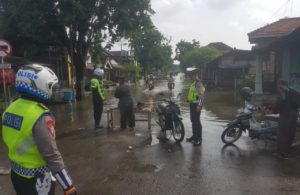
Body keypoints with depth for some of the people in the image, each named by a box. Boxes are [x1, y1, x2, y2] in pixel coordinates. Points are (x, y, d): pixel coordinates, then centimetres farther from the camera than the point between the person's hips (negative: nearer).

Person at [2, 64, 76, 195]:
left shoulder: (11, 108, -3)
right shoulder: (40, 116, -27)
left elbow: (13, 141, 9)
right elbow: (51, 155, -27)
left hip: (16, 173, 7)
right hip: (36, 178, -7)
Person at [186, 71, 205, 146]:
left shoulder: (199, 84, -14)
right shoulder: (194, 83, 17)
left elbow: (202, 95, -22)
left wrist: (199, 105, -27)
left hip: (196, 104, -10)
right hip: (192, 103, 10)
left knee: (196, 121, -9)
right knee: (193, 121, 15)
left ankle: (199, 139, -3)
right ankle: (194, 136, 26)